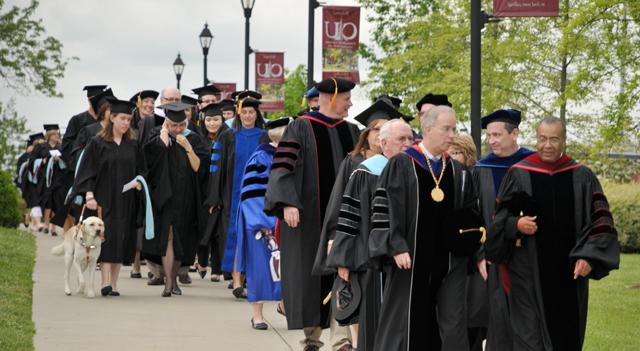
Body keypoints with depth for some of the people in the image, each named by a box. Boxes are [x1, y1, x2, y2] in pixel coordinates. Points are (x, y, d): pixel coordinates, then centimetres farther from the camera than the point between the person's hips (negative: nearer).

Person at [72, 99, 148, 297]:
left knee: (121, 241, 3)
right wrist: (89, 195, -17)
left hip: (125, 201, 4)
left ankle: (114, 285, 8)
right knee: (107, 238, -14)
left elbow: (141, 169, 16)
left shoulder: (133, 145, 11)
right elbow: (87, 171, -6)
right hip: (104, 199, -4)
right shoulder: (98, 143, -2)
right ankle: (106, 283, -20)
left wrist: (139, 181, -5)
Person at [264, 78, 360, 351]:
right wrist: (288, 203, -22)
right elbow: (282, 166, -11)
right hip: (309, 215, -4)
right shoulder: (302, 128, -5)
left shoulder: (350, 131, 11)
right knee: (309, 275, 2)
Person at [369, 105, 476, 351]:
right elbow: (384, 209, -6)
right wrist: (396, 247, -15)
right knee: (407, 324, 0)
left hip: (449, 262, 4)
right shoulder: (401, 166, -2)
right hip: (410, 260, -4)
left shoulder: (457, 172, 11)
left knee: (451, 327, 2)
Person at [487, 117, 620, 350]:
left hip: (569, 272, 2)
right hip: (529, 272, -2)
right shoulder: (518, 174, 1)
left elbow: (600, 221, 1)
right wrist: (515, 224, -16)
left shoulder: (582, 177, 3)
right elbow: (500, 217, 6)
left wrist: (588, 256, -12)